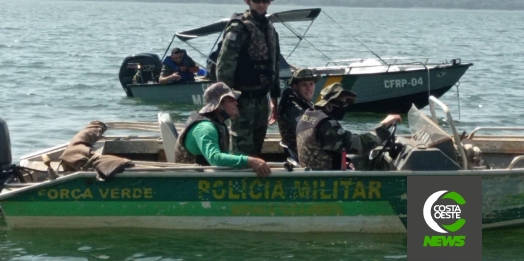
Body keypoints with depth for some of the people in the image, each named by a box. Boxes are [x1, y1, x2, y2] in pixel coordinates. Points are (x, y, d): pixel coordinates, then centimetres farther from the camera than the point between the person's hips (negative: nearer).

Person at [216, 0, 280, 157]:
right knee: (243, 149, -9)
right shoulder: (238, 28, -11)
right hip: (243, 100, -8)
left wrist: (274, 100, 20)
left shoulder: (270, 30, 14)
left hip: (261, 99, 8)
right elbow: (224, 66, -16)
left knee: (256, 148, 12)